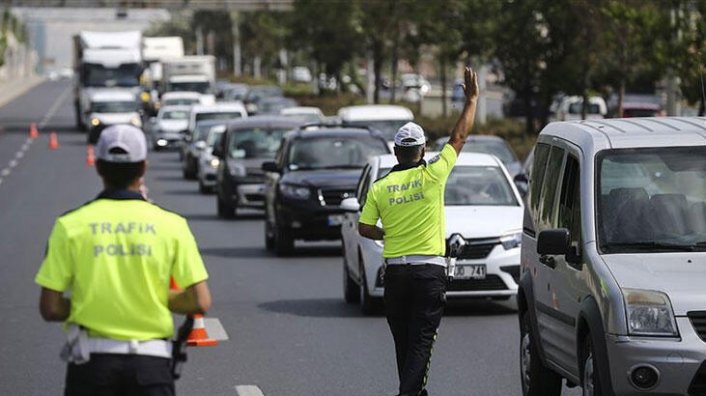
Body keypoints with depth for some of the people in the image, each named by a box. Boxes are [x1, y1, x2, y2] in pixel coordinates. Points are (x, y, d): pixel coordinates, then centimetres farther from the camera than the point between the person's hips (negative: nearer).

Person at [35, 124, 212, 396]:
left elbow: (50, 308, -4)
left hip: (92, 360, 0)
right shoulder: (171, 225, -1)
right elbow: (200, 302, -5)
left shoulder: (71, 225, -2)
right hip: (151, 361, 0)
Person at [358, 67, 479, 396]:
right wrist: (471, 100, 12)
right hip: (430, 270, -3)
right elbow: (459, 137, 2)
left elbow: (364, 228, 3)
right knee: (421, 341, -5)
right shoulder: (432, 175, -6)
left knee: (403, 340, 15)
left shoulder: (380, 187, 1)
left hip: (395, 271, 3)